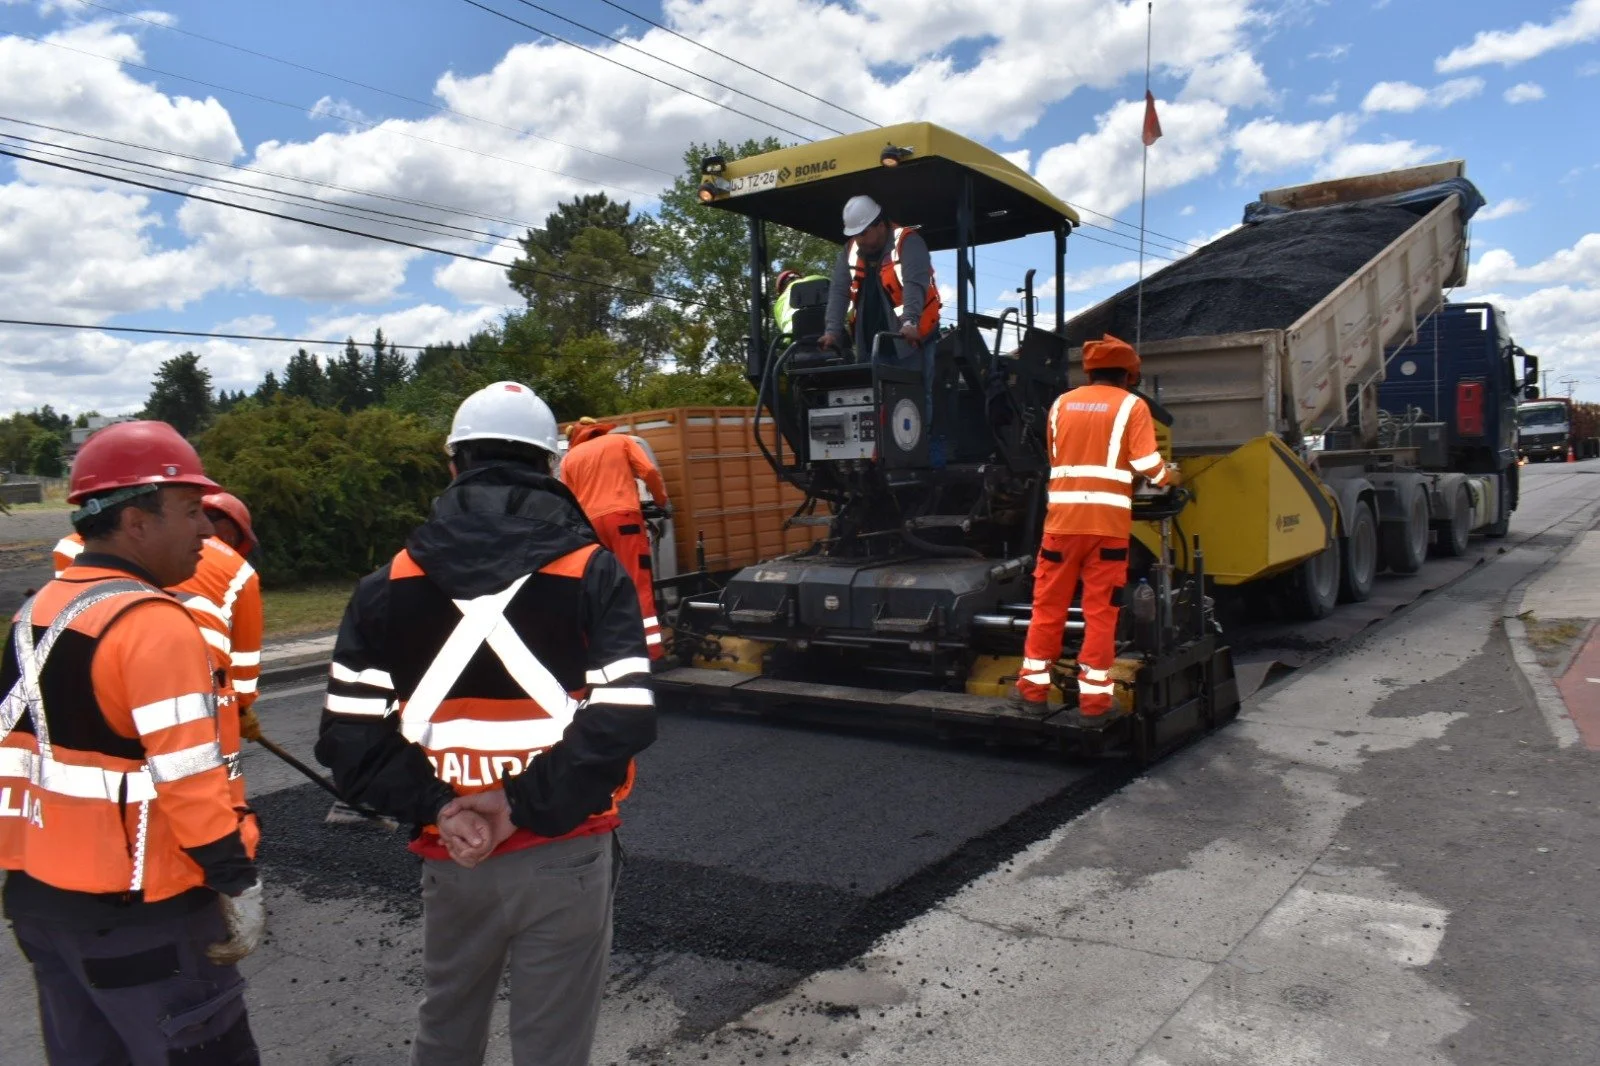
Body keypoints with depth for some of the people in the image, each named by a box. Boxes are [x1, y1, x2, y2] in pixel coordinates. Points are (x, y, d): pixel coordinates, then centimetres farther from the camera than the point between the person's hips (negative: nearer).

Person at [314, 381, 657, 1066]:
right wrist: (525, 807, -14)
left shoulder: (391, 584, 1)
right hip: (563, 854, -3)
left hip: (452, 858, 3)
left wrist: (437, 807, -6)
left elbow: (350, 738, -4)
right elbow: (622, 721, -19)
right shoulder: (590, 571, -8)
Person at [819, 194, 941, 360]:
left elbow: (914, 285, -23)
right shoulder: (850, 250, 9)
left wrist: (910, 322, -38)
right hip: (869, 343, 6)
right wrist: (833, 331, -9)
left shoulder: (908, 243, -9)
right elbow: (839, 291, 3)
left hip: (908, 339, -6)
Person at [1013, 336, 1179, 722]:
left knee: (1048, 606, 10)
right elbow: (1147, 464, -5)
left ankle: (1033, 689, 16)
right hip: (1108, 520, -3)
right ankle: (1093, 699, 6)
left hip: (1063, 517, 3)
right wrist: (1169, 477, 15)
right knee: (1100, 611, 3)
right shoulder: (1131, 405, 2)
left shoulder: (1062, 403, 13)